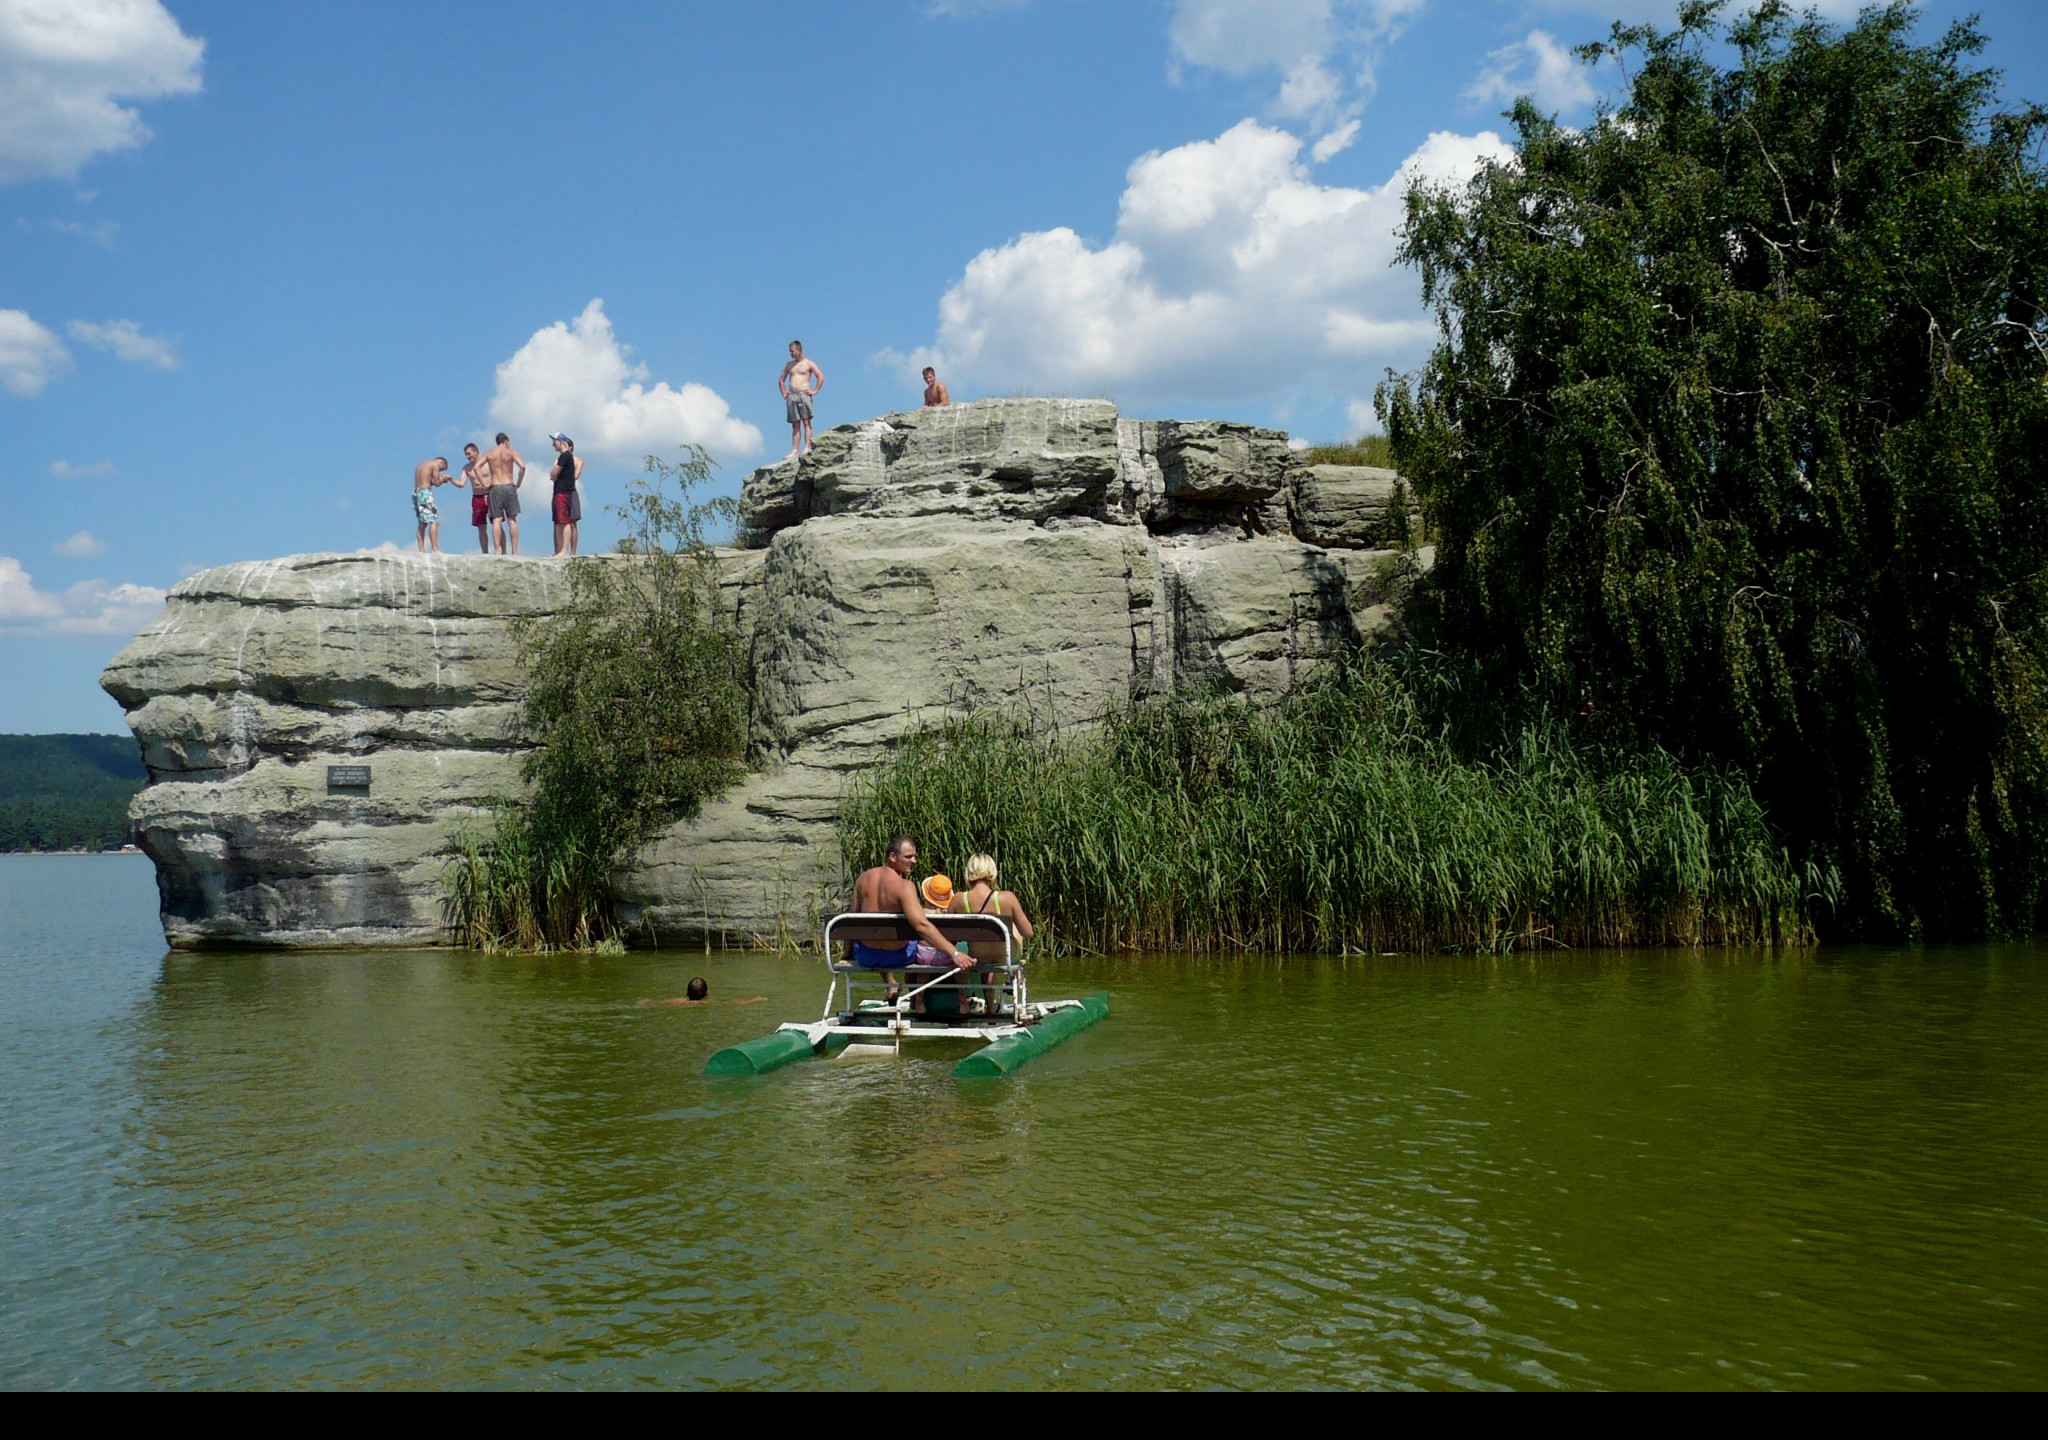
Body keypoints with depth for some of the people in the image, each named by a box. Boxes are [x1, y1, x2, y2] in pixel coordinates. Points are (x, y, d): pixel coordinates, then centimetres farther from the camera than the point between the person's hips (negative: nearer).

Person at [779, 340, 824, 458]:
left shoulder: (809, 364, 3)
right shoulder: (789, 365, 19)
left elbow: (821, 377, -3)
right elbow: (781, 380, 28)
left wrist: (815, 391, -8)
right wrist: (784, 393, 15)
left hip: (803, 394, -5)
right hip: (791, 396, 5)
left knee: (806, 422, -10)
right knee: (795, 425, 2)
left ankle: (807, 447, -16)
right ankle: (795, 450, -2)